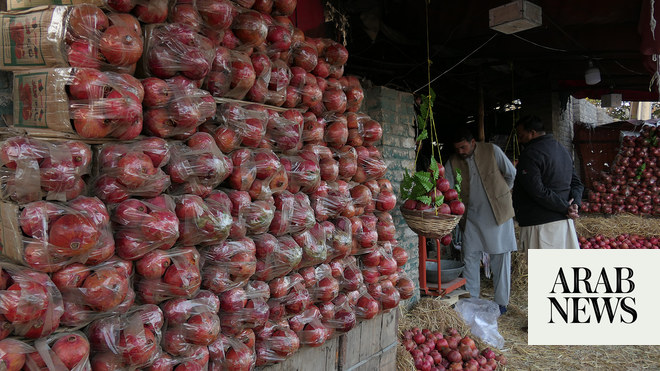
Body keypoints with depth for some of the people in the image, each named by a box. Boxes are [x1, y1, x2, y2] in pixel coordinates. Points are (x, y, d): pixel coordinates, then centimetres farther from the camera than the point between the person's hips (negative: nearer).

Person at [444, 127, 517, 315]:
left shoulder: (492, 151, -7)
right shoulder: (453, 162, -1)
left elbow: (512, 174, 4)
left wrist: (499, 193, 9)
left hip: (497, 214, -2)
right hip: (471, 216, 3)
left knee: (500, 259, 4)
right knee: (470, 258, 3)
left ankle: (501, 303, 15)